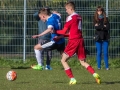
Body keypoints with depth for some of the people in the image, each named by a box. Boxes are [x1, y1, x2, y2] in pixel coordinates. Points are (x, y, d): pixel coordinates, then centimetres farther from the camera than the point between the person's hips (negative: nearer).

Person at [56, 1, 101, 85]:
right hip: (80, 40, 7)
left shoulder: (70, 17, -9)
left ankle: (72, 79, -7)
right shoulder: (79, 17, 15)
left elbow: (64, 31, -7)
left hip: (73, 40, -7)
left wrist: (56, 31, 11)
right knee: (83, 62, 11)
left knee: (63, 60, 3)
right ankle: (95, 74, -12)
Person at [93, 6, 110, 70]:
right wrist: (103, 27, -9)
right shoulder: (95, 19, 6)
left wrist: (99, 26, -8)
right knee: (99, 52, 1)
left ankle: (107, 66, 2)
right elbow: (96, 27, -10)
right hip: (98, 38, 0)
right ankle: (99, 66, 5)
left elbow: (108, 28, -4)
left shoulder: (106, 19, 7)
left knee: (105, 52, -1)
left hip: (105, 38, 0)